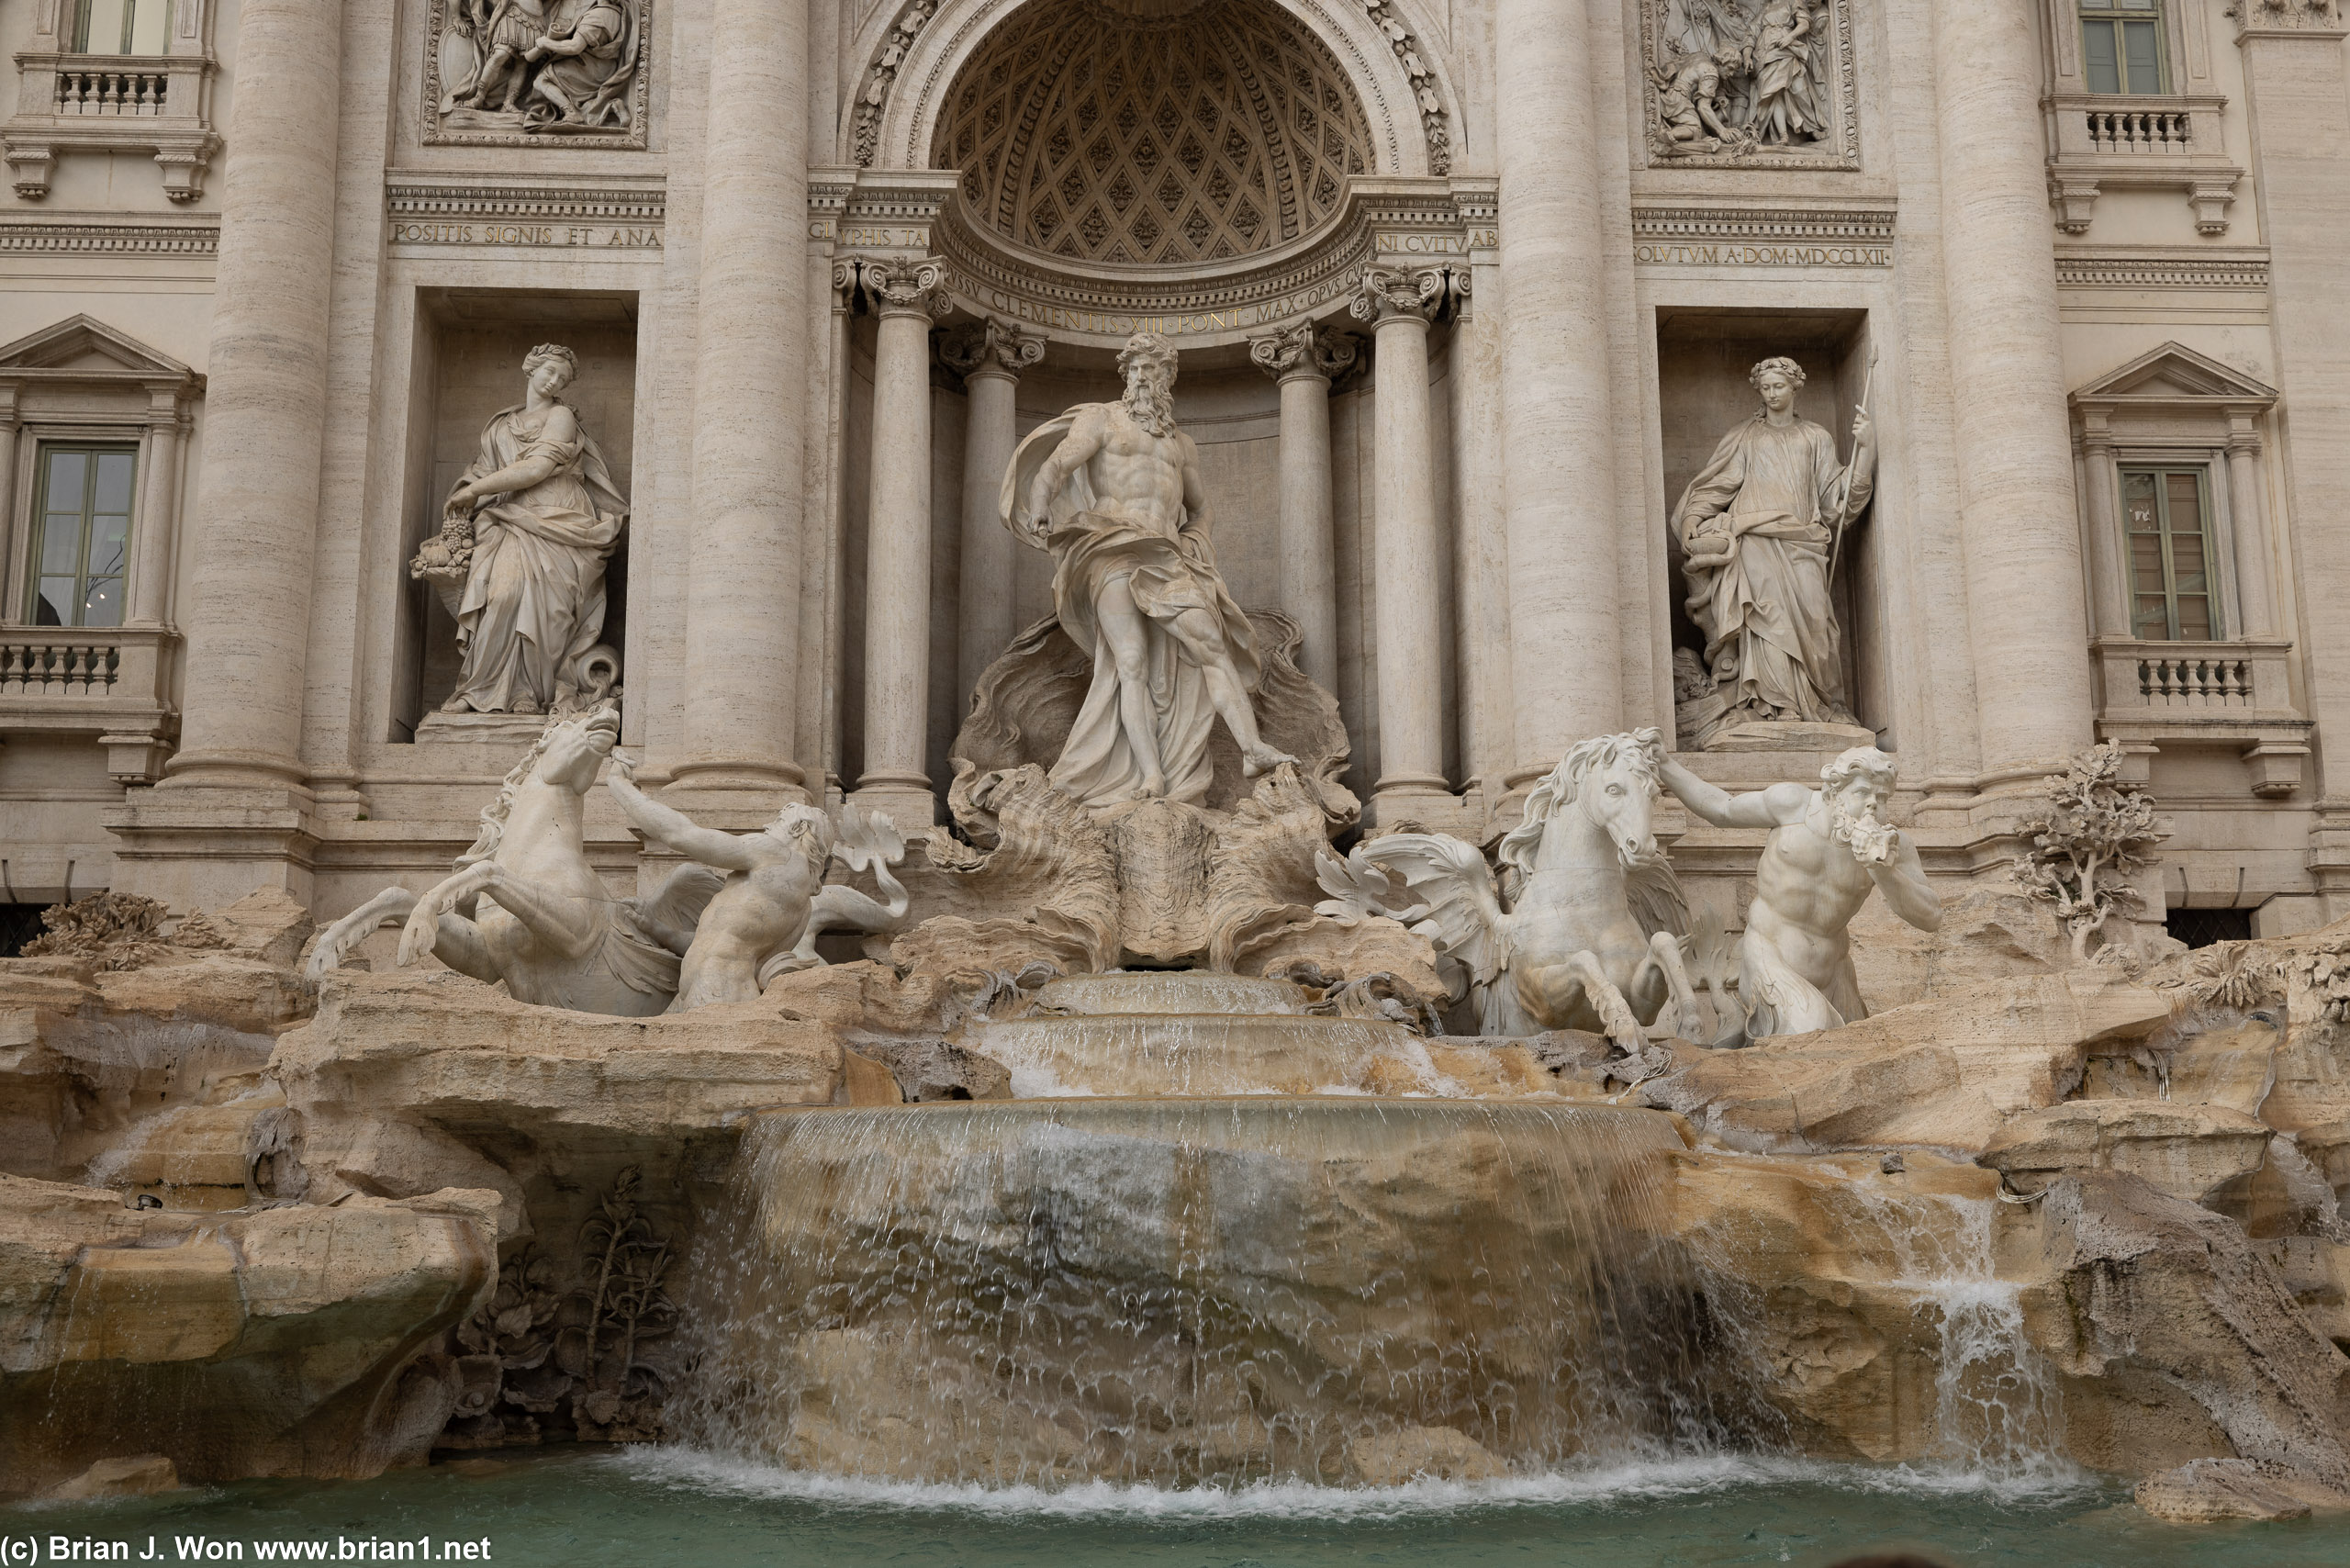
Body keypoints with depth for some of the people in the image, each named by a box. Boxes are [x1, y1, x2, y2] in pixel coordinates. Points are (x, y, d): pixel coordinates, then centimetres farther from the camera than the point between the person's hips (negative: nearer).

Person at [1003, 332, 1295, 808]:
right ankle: (1151, 777, -26)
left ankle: (1253, 749, -25)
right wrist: (1038, 511, -20)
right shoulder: (1101, 419, 13)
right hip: (1112, 550, -4)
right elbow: (1056, 465, -3)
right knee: (1131, 661, -17)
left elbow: (1199, 508, 38)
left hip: (1166, 557, 4)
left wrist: (1193, 544, 18)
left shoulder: (1182, 444, 27)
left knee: (1211, 642, -16)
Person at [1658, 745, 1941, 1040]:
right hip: (1770, 959, -5)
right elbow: (1722, 811, 2)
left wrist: (1882, 872, -29)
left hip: (1828, 975, 5)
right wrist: (1662, 765, 0)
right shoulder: (1795, 804, -13)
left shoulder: (1893, 845, -9)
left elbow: (1930, 917, -13)